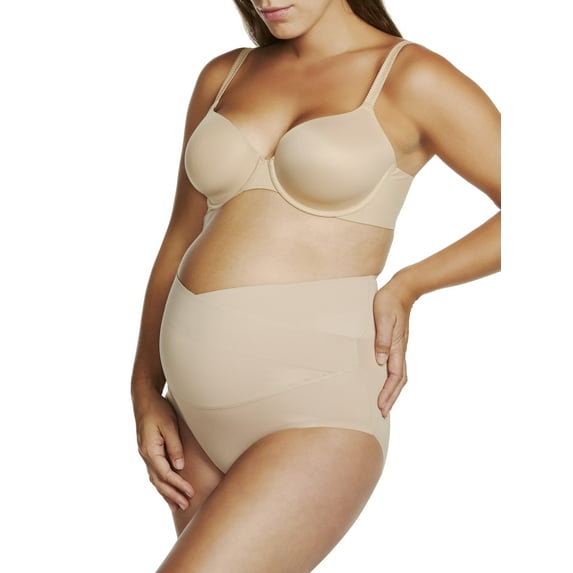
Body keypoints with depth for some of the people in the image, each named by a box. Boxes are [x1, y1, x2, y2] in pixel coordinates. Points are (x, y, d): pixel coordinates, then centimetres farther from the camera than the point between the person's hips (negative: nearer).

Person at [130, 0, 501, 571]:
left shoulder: (410, 78, -2)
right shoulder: (223, 75, 13)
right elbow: (181, 238, 16)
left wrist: (408, 285, -4)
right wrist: (145, 391, 10)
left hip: (313, 400, -6)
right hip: (197, 404, 7)